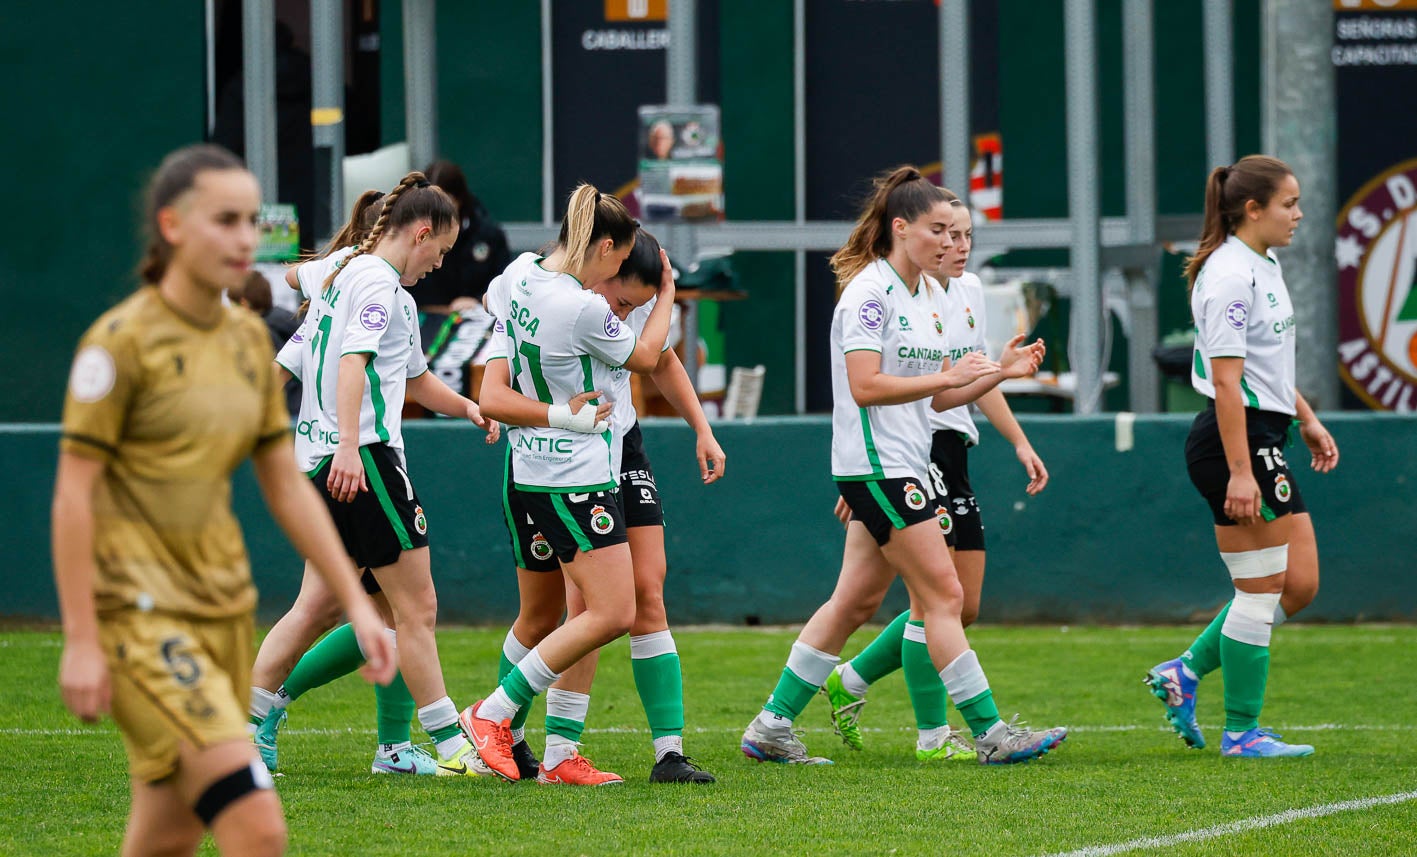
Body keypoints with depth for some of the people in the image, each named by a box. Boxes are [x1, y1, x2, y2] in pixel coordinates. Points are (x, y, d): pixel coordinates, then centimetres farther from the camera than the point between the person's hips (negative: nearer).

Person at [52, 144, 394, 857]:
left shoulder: (248, 339, 11)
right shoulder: (123, 339, -11)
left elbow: (287, 487, 16)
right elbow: (73, 491, -11)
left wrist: (355, 603, 11)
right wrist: (80, 640, -15)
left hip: (221, 604, 8)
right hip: (140, 609, -8)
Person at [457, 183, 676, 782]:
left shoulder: (520, 274, 3)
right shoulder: (583, 309, -23)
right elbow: (644, 356, -3)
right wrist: (667, 292, 11)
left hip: (533, 467, 10)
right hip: (575, 477, -10)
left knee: (593, 611, 11)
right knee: (611, 614, -7)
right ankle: (491, 714, -4)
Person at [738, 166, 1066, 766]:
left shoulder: (921, 295, 16)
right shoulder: (869, 292, -13)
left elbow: (935, 396, 19)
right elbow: (865, 386, -21)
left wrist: (997, 372, 8)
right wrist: (948, 376, -24)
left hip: (905, 465, 10)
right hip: (876, 464, -10)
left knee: (854, 603, 10)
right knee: (942, 595, -8)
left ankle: (771, 727, 14)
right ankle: (991, 733, -6)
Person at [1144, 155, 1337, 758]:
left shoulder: (1262, 267, 15)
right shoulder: (1231, 275, -16)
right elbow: (1226, 379, -21)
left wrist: (1306, 419, 28)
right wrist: (1240, 472, -24)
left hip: (1262, 440, 10)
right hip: (1235, 441, -10)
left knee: (1300, 585, 8)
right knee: (1260, 590, -4)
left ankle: (1186, 672, 16)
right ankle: (1242, 731, 4)